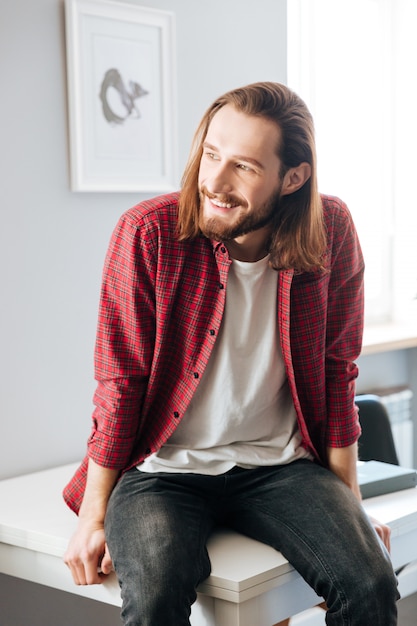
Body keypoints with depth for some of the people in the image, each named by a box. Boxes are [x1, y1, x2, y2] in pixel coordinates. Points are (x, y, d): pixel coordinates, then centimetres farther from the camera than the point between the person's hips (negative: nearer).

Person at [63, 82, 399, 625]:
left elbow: (336, 372, 3)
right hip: (164, 469, -2)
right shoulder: (148, 232, -13)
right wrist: (92, 516, -6)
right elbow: (119, 384, -7)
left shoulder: (331, 230, -5)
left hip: (280, 466, 2)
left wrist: (349, 503, 4)